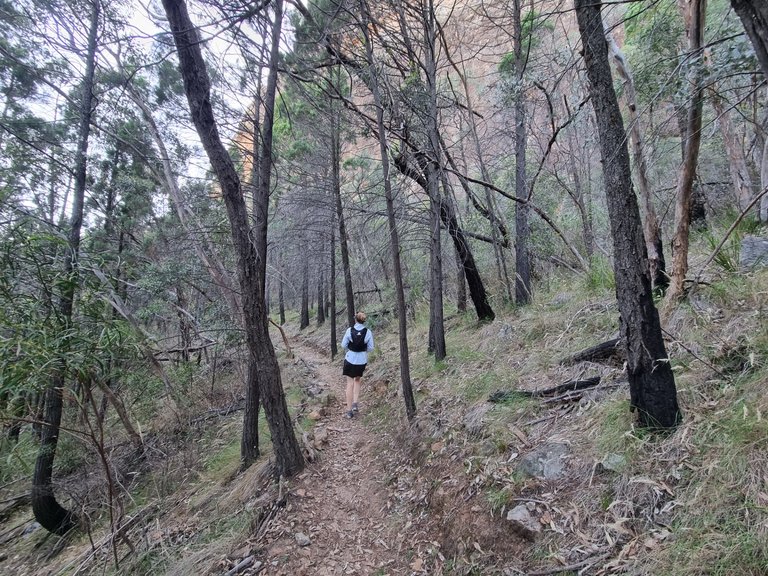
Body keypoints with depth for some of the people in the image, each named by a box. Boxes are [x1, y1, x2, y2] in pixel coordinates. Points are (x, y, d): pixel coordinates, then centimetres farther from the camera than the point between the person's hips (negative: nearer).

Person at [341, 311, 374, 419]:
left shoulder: (349, 330, -12)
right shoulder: (368, 332, -10)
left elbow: (343, 345, -6)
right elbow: (370, 347, -3)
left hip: (350, 359, -1)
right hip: (362, 360, 1)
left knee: (350, 383, 7)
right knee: (357, 380, 25)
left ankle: (349, 410, 8)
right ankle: (355, 404, 15)